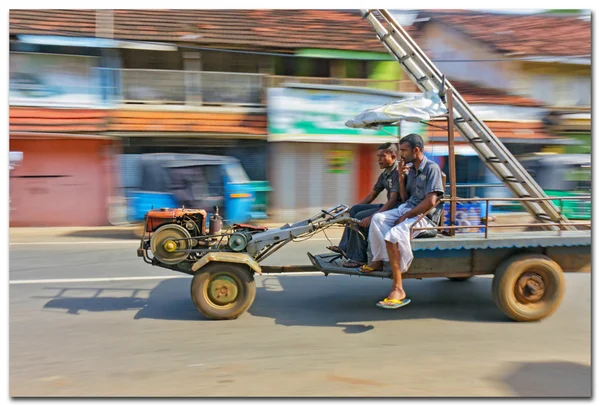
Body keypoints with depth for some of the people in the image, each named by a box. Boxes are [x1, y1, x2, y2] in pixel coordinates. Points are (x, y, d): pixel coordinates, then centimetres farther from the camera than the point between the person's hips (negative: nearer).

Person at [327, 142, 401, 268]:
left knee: (360, 217, -19)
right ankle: (345, 247, 3)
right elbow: (371, 195, 21)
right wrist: (351, 210, 16)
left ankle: (358, 258, -13)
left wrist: (372, 217, -31)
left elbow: (393, 200, -25)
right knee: (355, 209, 6)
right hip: (389, 206, 10)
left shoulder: (398, 172, -16)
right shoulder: (384, 175, 14)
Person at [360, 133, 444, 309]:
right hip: (406, 209, 9)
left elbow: (430, 202, -19)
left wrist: (406, 216, -15)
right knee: (378, 218, -13)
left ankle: (398, 289, -26)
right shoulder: (410, 169, 14)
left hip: (423, 216, -8)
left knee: (393, 234, -29)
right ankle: (378, 261, -11)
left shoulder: (432, 168, -11)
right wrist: (401, 177, 2)